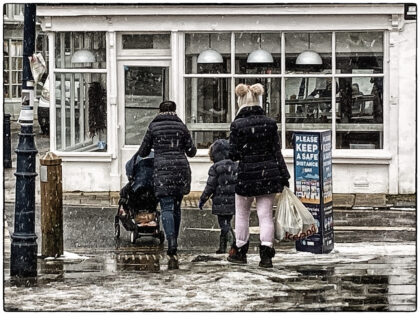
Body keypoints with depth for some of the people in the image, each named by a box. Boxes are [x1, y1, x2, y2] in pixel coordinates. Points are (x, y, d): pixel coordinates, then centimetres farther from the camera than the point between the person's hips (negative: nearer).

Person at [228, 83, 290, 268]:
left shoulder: (238, 125, -11)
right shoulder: (269, 123, 0)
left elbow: (233, 154, -9)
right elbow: (277, 152, 2)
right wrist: (284, 176, 7)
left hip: (246, 174, -3)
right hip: (269, 173, 3)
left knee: (242, 214, 15)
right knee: (265, 215, 4)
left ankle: (240, 251, 25)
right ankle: (266, 254, -4)